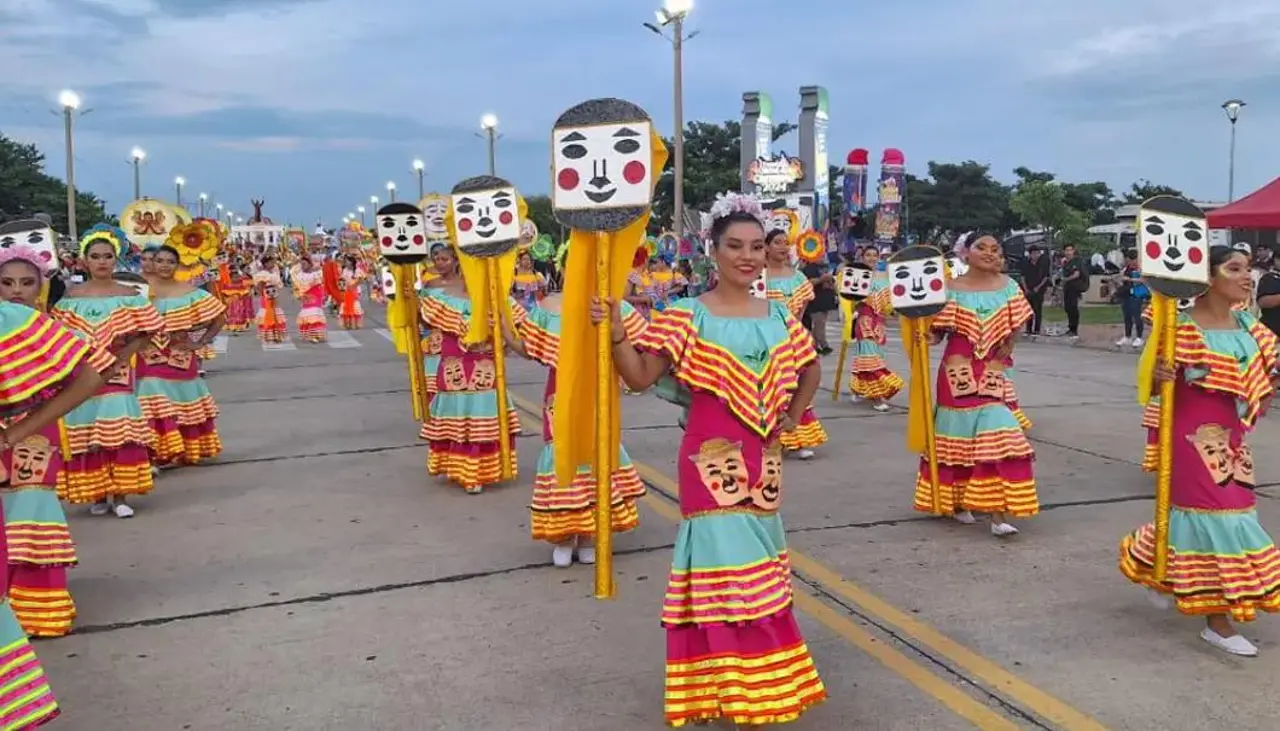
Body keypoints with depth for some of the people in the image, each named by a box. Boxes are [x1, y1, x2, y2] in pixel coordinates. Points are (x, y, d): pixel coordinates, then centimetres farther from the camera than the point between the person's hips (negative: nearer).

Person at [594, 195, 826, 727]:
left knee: (758, 566, 16)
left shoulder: (779, 318, 6)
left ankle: (761, 681, 33)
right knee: (726, 566, -5)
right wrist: (617, 335, -26)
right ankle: (727, 687, 9)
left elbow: (811, 370, 22)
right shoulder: (687, 318, -8)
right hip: (712, 460, -5)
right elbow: (640, 377, -12)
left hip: (763, 460, 6)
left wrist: (791, 418, 13)